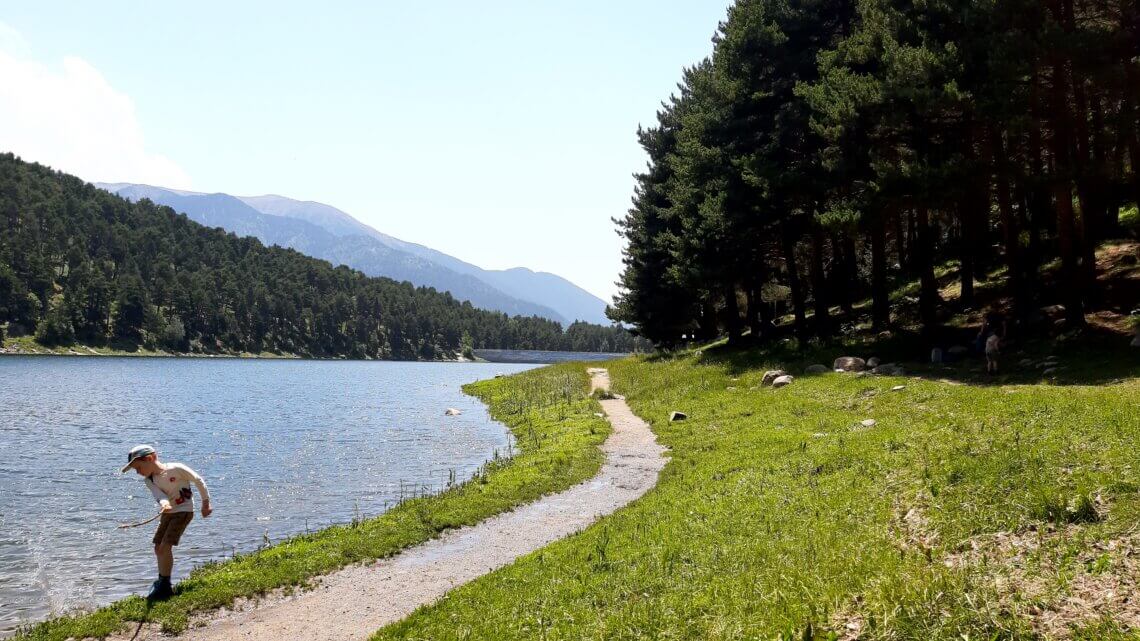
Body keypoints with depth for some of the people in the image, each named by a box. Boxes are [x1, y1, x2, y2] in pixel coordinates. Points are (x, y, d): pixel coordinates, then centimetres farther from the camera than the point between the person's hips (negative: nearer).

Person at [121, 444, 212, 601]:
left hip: (183, 511, -7)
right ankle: (162, 581, 32)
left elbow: (198, 481, -11)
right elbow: (159, 495, -22)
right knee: (158, 548, 11)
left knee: (165, 546, -17)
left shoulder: (176, 469, -21)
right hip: (167, 512, 7)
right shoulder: (149, 480, -3)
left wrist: (205, 504, -4)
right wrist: (164, 503, -46)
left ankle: (165, 586, -8)